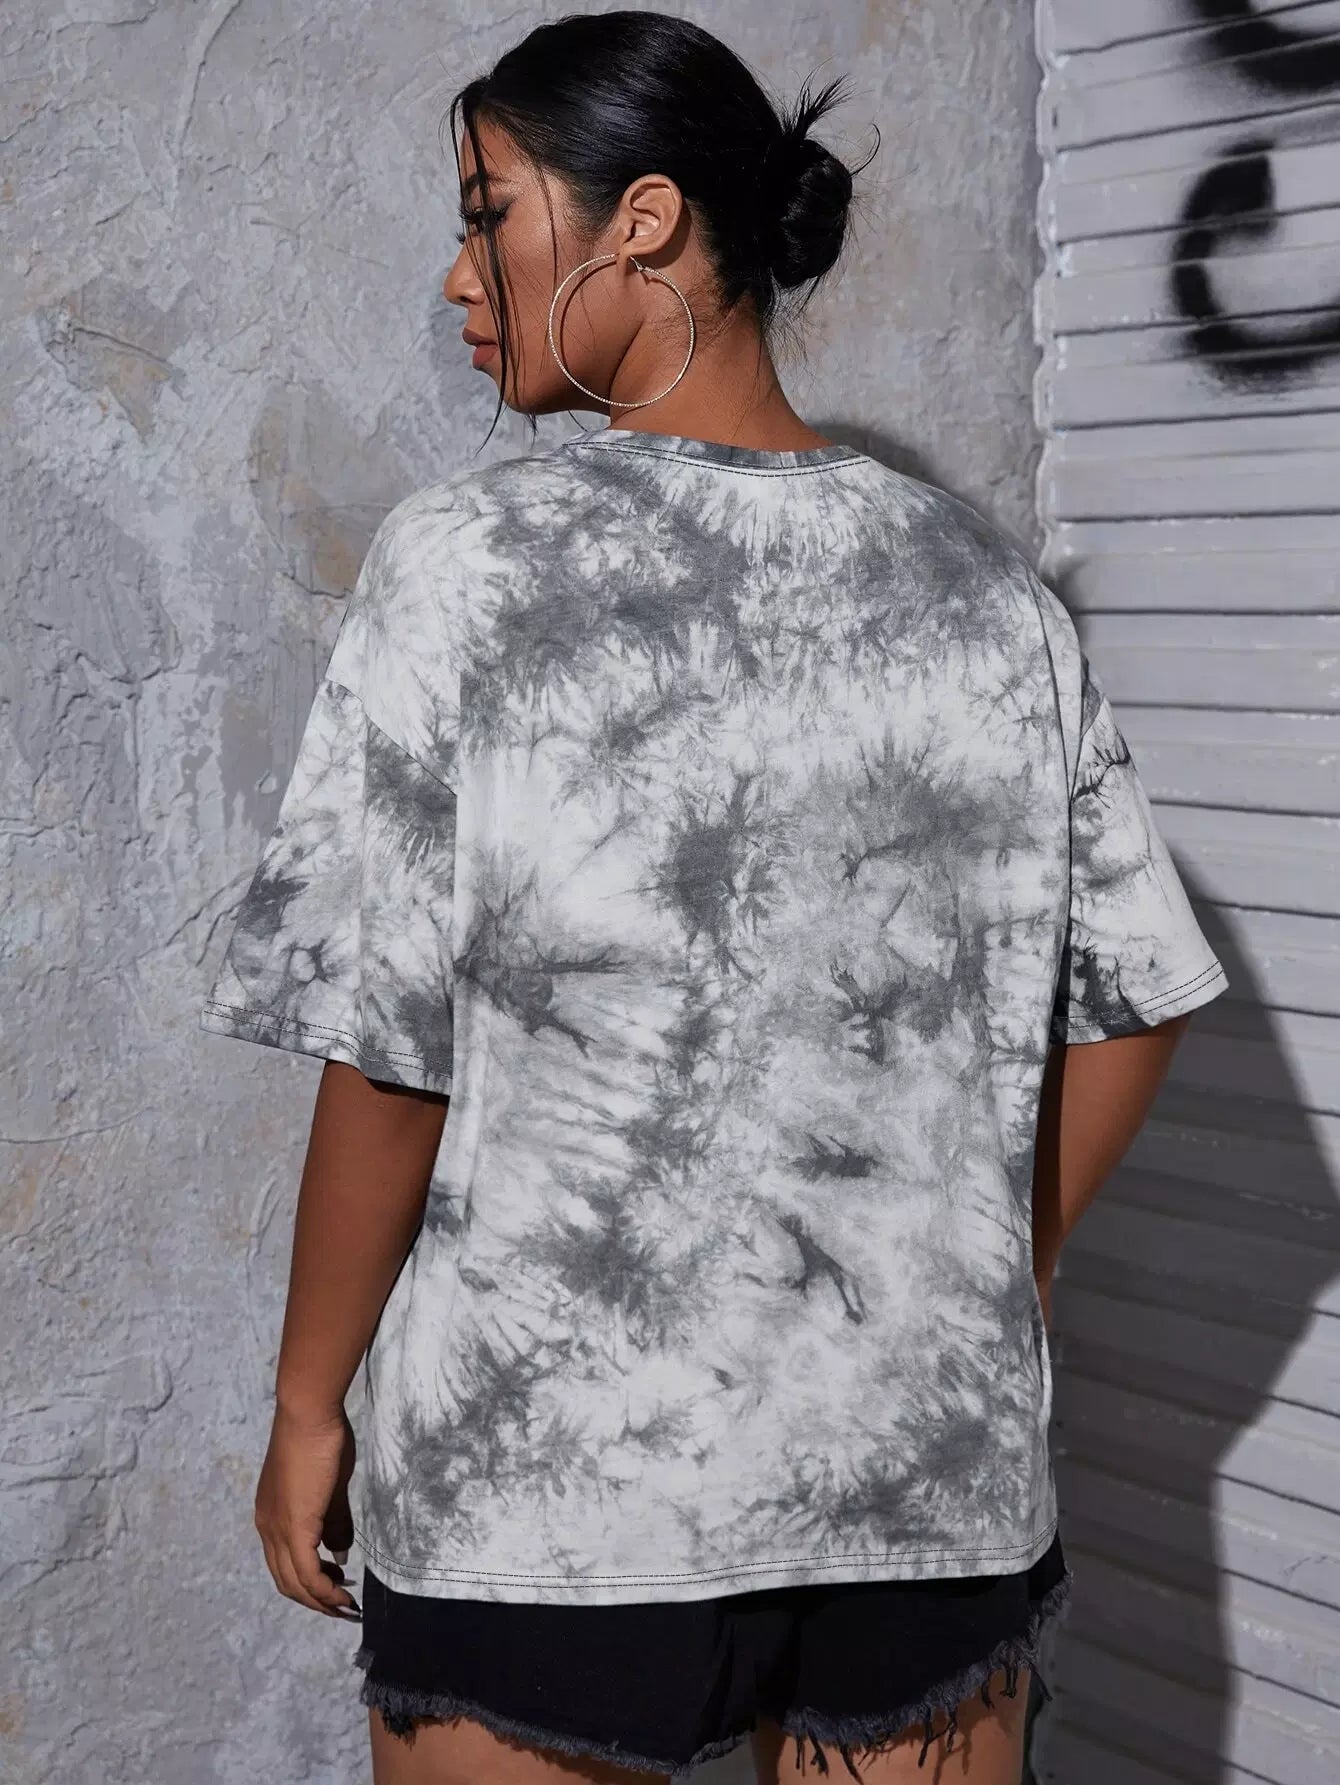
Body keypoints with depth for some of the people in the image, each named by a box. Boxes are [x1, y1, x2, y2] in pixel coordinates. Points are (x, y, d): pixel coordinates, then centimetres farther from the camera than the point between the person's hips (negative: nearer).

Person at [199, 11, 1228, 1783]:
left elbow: (386, 1058, -11)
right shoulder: (990, 587, 1)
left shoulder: (468, 563, -11)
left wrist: (310, 1404, 2)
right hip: (937, 1468, 4)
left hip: (554, 1474, -3)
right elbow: (1131, 1007, 5)